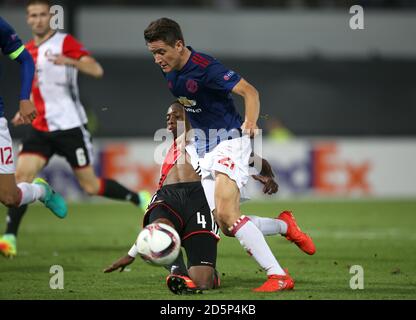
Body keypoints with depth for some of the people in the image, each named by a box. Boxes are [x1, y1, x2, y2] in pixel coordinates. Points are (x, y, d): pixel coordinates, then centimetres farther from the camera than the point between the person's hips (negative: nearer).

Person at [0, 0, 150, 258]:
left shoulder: (65, 43, -9)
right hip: (41, 128, 6)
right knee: (22, 175, -13)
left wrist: (69, 61, -40)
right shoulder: (28, 50, 12)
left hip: (70, 126, -5)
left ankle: (141, 200, 24)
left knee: (90, 185, 1)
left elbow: (97, 70, -23)